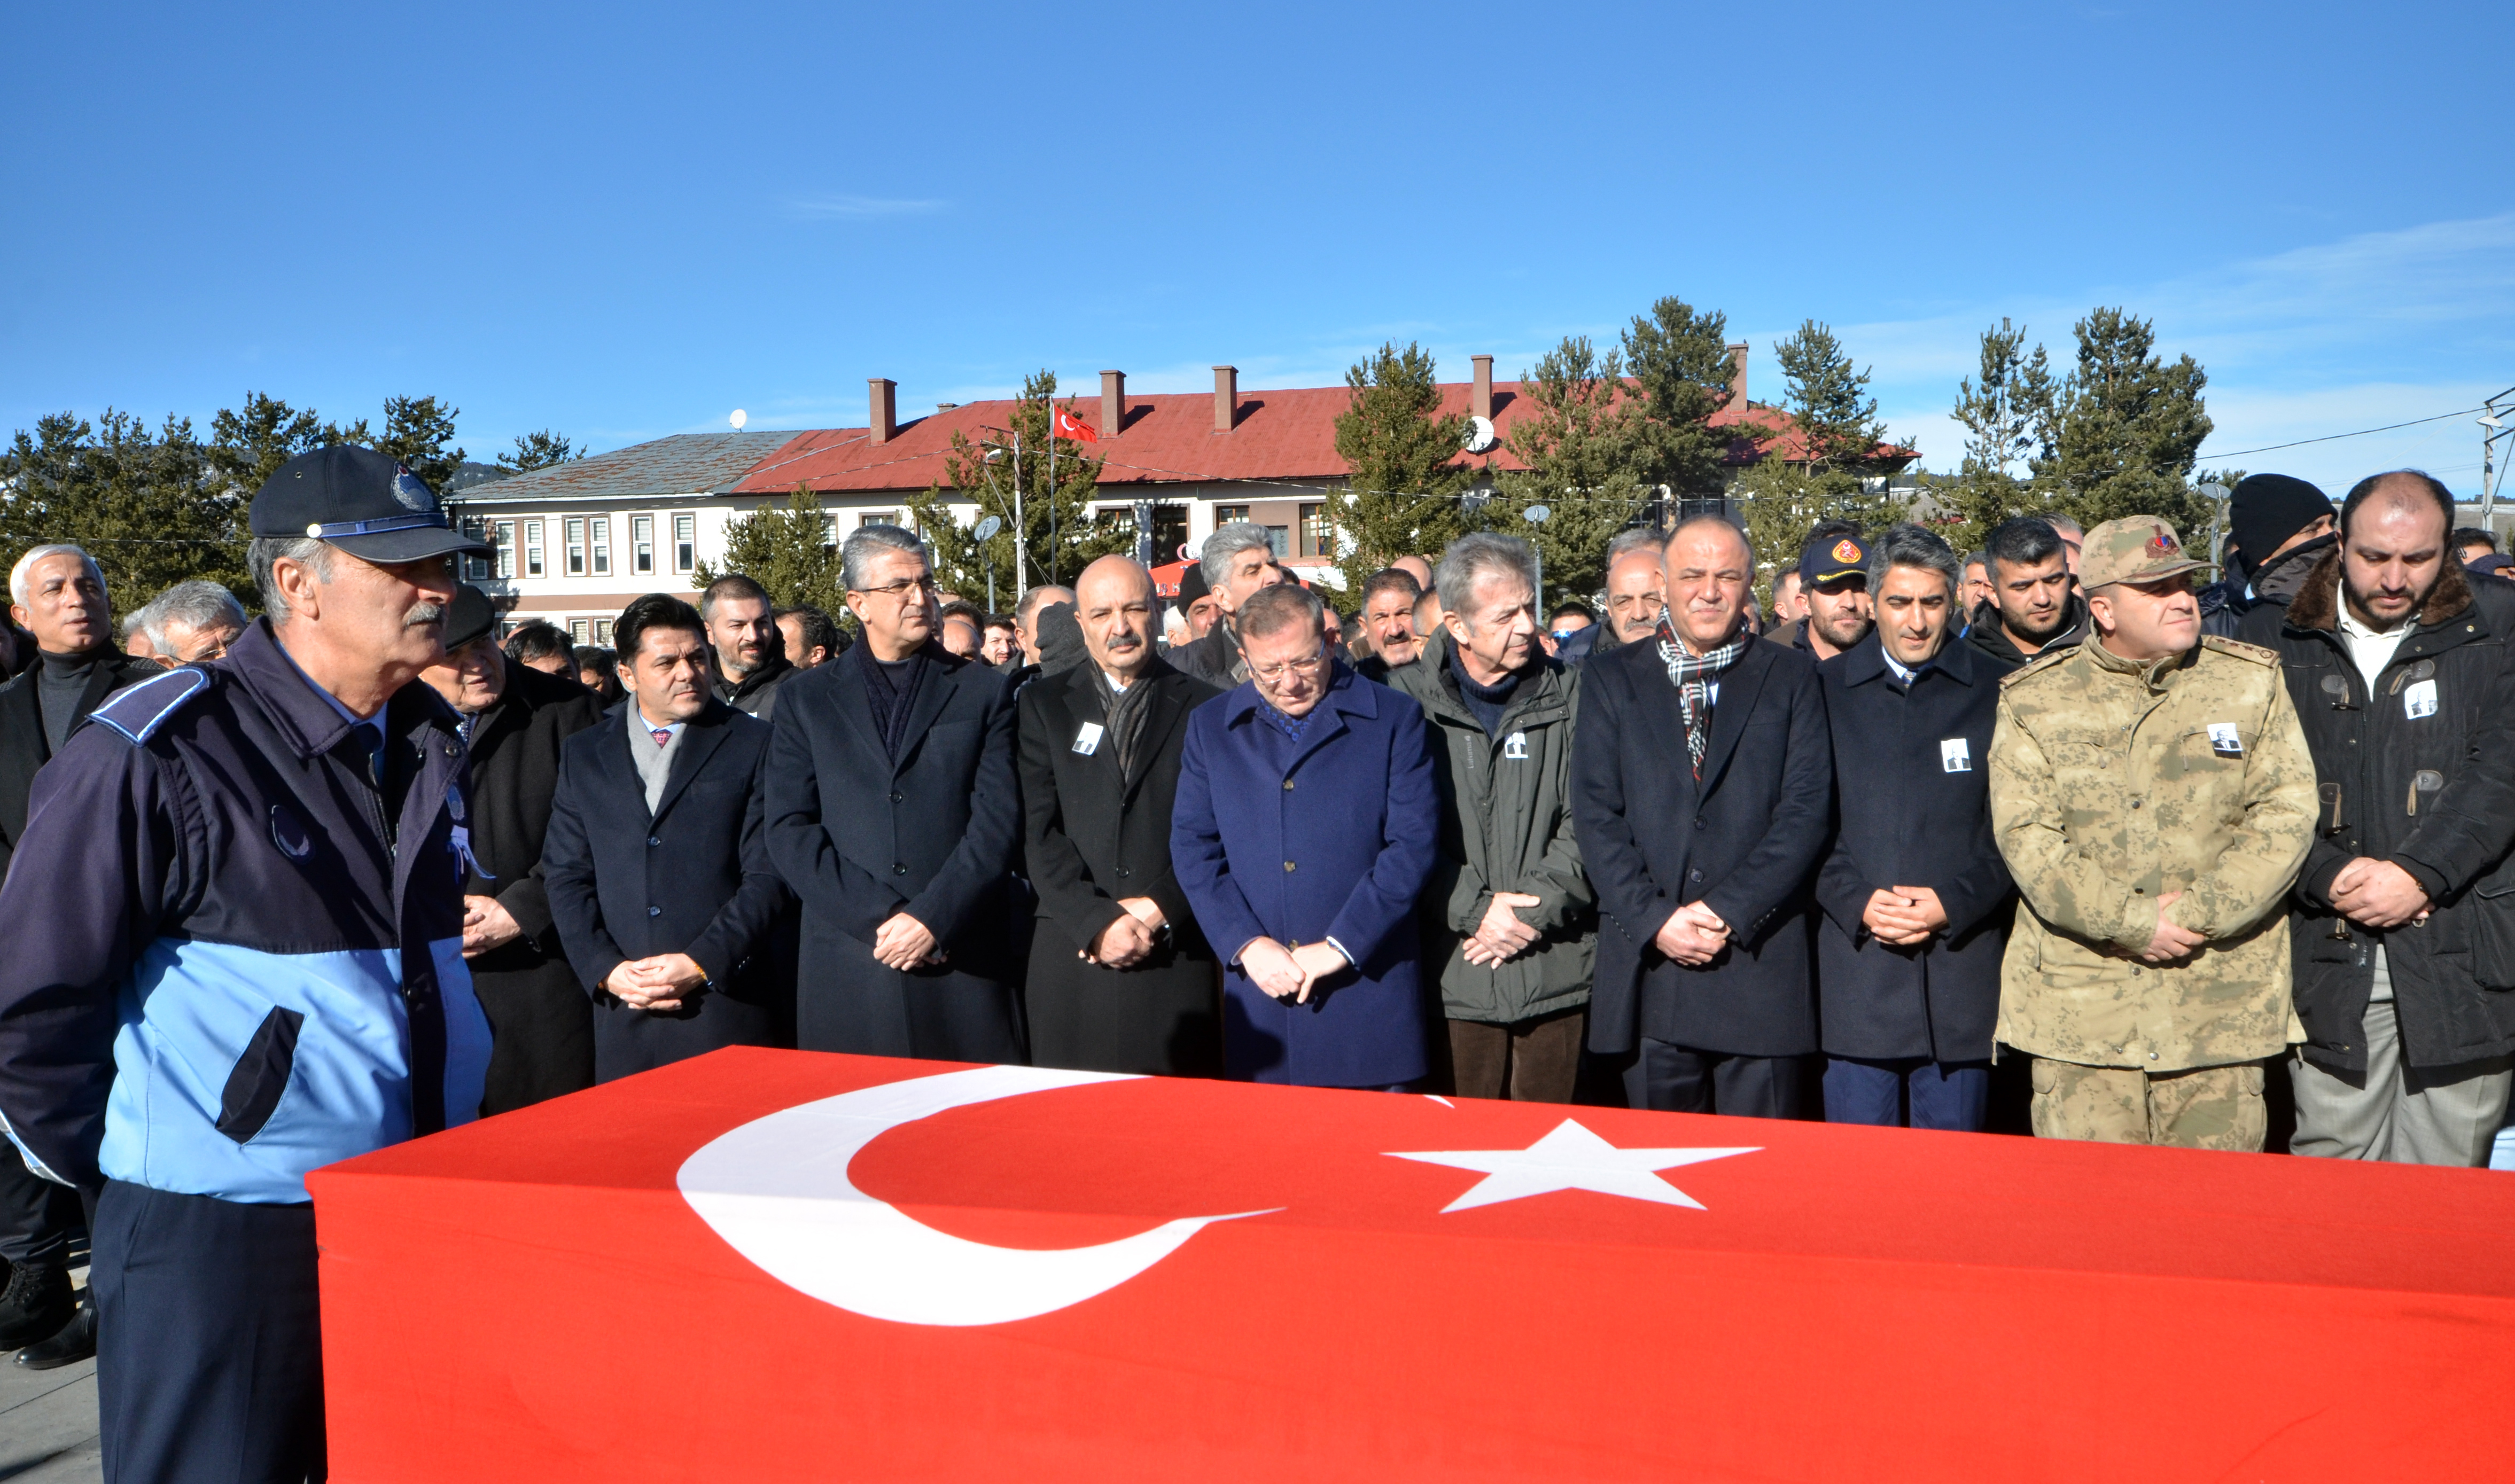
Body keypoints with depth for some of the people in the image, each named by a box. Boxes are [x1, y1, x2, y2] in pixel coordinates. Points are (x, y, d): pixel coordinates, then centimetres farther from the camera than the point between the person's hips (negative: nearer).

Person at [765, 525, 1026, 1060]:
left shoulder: (984, 691, 9)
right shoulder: (808, 700, 10)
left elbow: (999, 821, -1)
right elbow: (789, 831, 1)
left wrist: (933, 918, -12)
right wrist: (878, 918, -10)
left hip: (965, 962, 0)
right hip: (848, 970, 1)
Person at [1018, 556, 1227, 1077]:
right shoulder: (1042, 705, 10)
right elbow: (1037, 830, 1)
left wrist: (1158, 910, -10)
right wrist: (1095, 921, -11)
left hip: (1178, 955, 0)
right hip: (1073, 957, 1)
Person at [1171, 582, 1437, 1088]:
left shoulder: (1394, 719, 1)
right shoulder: (1210, 727, 9)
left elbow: (1413, 842, -6)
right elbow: (1192, 847, 5)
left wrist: (1340, 946, -12)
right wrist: (1246, 943, -8)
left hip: (1368, 987, -2)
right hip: (1258, 994, 2)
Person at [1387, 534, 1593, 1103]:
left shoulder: (1567, 694, 7)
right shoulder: (1407, 699, 2)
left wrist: (1536, 906, -9)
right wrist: (1474, 909, -11)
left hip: (1554, 970, 1)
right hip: (1452, 967, -1)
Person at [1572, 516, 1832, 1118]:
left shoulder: (1791, 676, 7)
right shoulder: (1611, 679, 9)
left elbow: (1808, 807, -2)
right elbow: (1595, 814, 2)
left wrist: (1728, 910, -11)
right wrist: (1655, 919, -10)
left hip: (1761, 965, -1)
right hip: (1648, 967, 1)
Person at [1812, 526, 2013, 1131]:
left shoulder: (1996, 694, 6)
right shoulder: (1825, 690, 8)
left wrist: (1956, 901, -10)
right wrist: (1856, 900, -9)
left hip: (1961, 968, 0)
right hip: (1854, 971, 0)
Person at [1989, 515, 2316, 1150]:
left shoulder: (2251, 681, 8)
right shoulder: (2033, 700, 3)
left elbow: (2288, 813, 0)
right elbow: (2026, 838, -5)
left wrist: (2199, 912, -11)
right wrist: (2135, 922, -13)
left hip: (2222, 1004, 1)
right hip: (2078, 1007, -1)